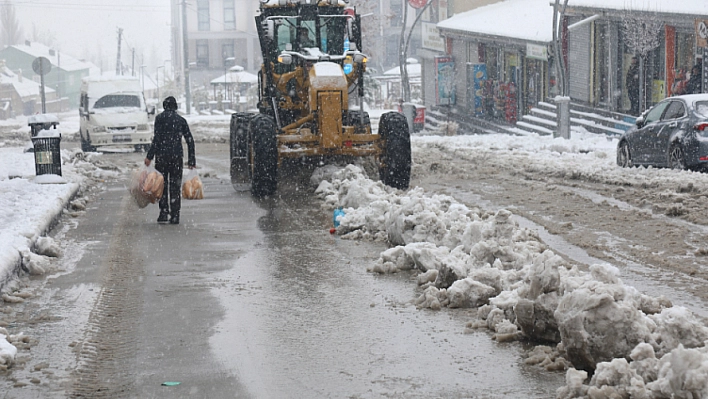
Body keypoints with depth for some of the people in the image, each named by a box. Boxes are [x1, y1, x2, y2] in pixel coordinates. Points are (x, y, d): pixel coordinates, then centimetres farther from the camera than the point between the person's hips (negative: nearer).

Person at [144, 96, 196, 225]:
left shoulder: (160, 118, -1)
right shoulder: (181, 120, 9)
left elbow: (157, 138, -11)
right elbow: (190, 140, 6)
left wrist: (150, 156, -9)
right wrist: (191, 160, 10)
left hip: (162, 156, -2)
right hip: (177, 156, 2)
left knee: (162, 185, 7)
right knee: (176, 186, 7)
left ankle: (163, 213, 0)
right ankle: (175, 216, 5)